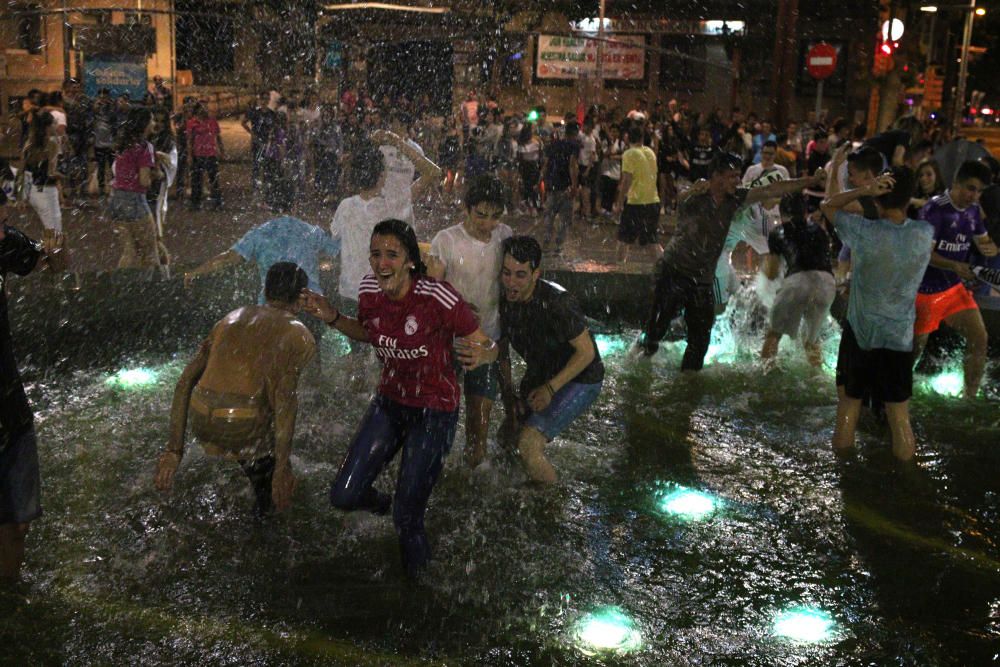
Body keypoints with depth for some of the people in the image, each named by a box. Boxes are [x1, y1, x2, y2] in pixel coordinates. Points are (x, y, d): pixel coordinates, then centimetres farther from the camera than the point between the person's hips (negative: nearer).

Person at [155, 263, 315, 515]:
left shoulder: (231, 318, 19)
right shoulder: (298, 335, 3)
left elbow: (185, 382, 11)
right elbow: (285, 395, -15)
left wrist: (174, 449, 12)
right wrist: (283, 466, -16)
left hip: (201, 425, 5)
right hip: (243, 429, -5)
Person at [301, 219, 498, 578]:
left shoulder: (438, 298, -28)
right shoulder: (369, 290, -11)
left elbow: (488, 346, -19)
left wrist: (480, 354, -43)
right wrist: (332, 317, -5)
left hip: (434, 412, -5)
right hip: (389, 403, 5)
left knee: (407, 519, 0)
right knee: (343, 497, 2)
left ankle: (420, 581, 32)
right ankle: (382, 501, 39)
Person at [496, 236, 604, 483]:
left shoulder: (556, 302, -31)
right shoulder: (504, 303, -10)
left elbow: (586, 352, -23)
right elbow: (502, 354, 4)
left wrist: (550, 388, -26)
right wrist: (509, 395, -2)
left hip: (579, 379, -7)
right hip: (539, 376, 8)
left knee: (528, 441, -23)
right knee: (509, 433, 16)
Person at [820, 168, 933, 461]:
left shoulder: (866, 233, -17)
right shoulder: (925, 234, -8)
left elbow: (828, 206, -3)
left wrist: (865, 189, -15)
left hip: (859, 336, -1)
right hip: (900, 340, 1)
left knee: (848, 409, 14)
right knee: (900, 419, 9)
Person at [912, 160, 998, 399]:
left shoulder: (973, 210, 2)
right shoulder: (934, 210, -19)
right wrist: (954, 266, -37)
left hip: (955, 288, 7)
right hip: (926, 290, -6)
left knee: (979, 338, -2)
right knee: (915, 348, 5)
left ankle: (970, 398, 10)